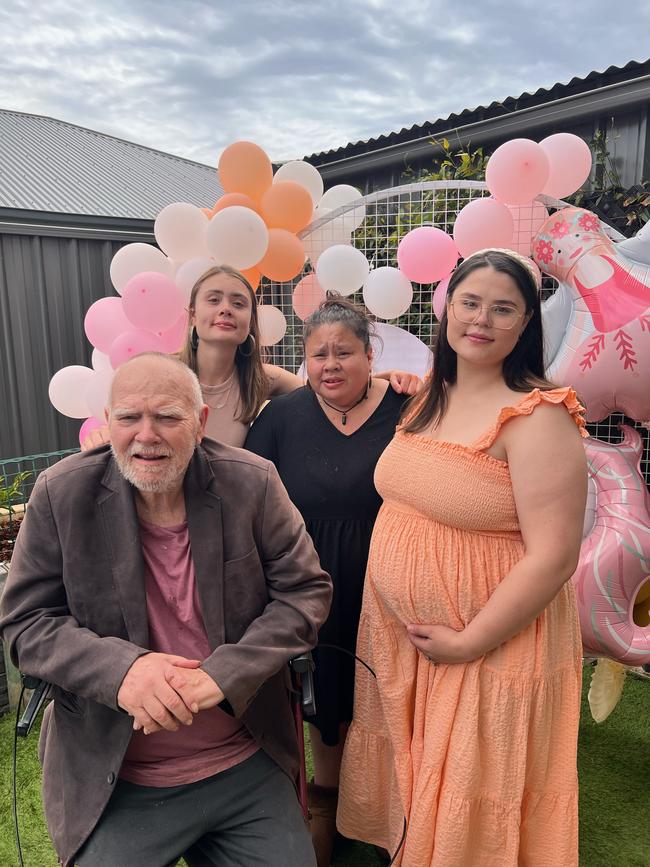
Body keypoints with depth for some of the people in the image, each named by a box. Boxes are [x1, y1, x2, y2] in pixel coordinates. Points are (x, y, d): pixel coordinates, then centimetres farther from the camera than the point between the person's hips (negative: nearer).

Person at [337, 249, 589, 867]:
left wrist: (467, 644, -18)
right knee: (410, 787, 24)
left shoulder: (537, 417, -19)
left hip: (489, 647, -6)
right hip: (397, 634, 7)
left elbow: (554, 557, -22)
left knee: (466, 809, 14)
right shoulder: (430, 399, 3)